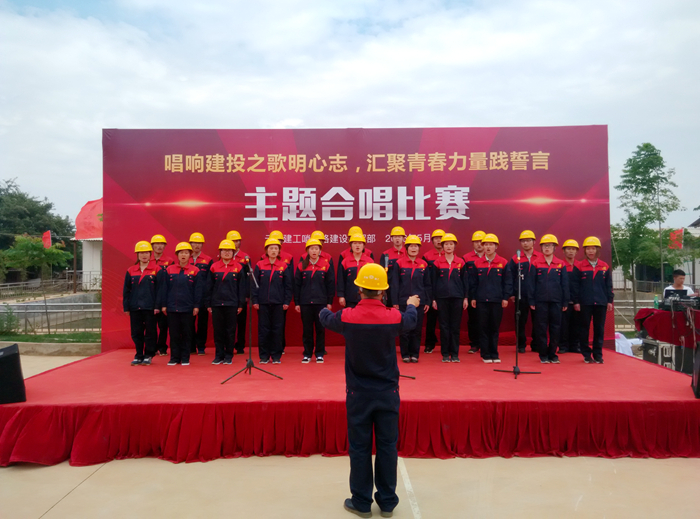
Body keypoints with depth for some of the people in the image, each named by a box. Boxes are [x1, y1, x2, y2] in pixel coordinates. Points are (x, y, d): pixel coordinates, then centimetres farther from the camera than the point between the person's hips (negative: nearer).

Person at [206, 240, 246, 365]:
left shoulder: (238, 268, 1)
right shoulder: (214, 267, 4)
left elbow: (242, 287, 2)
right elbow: (209, 287, 7)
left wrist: (241, 304, -1)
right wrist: (208, 304, 4)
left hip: (232, 304, -1)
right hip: (216, 304, 1)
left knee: (230, 331, 5)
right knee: (218, 331, 7)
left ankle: (229, 356, 15)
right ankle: (219, 355, 17)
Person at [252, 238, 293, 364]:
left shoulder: (284, 266, 3)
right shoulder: (259, 265, 2)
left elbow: (288, 286, 5)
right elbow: (254, 284, 3)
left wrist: (287, 301, -1)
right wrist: (254, 300, -3)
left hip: (279, 303, 0)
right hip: (263, 303, 0)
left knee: (278, 330, 4)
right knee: (263, 330, 4)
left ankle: (276, 356, 14)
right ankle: (264, 356, 15)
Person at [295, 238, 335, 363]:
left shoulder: (326, 265, 1)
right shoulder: (301, 266, 3)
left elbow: (331, 284, 2)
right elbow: (297, 285, 4)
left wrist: (329, 302, 0)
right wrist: (297, 302, 1)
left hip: (321, 302, -1)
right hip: (305, 303, 1)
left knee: (320, 329, 5)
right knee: (307, 329, 7)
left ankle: (320, 354, 16)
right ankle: (307, 354, 17)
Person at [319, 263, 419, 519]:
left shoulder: (347, 317, -13)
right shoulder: (394, 317, -12)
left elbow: (326, 319, 11)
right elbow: (411, 320, 14)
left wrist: (324, 310, 36)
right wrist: (412, 305, 37)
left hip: (358, 393, -1)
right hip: (387, 393, 1)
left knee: (359, 448, 10)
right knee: (387, 447, 12)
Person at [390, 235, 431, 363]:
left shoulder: (424, 264, 5)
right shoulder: (399, 263, -2)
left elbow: (428, 284, 10)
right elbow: (394, 284, -2)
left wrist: (427, 302, 7)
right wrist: (395, 302, -5)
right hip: (403, 302, -2)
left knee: (417, 329, 6)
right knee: (404, 329, 2)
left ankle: (414, 354, 18)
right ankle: (405, 354, 15)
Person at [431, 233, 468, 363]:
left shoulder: (460, 262, 5)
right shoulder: (437, 262, 2)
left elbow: (464, 280, 8)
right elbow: (433, 281, 4)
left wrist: (465, 298, 3)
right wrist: (433, 299, 0)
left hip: (457, 298, 1)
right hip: (442, 297, -1)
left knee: (455, 326, 4)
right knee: (444, 326, 3)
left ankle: (455, 354, 12)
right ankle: (445, 354, 11)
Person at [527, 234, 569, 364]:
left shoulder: (561, 264, 6)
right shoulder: (535, 263, 1)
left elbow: (565, 284, 8)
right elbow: (531, 283, 0)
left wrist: (565, 302, 5)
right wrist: (531, 301, -4)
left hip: (556, 301, 2)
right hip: (540, 301, -2)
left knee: (556, 328, 6)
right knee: (541, 328, 3)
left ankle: (552, 354, 18)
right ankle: (543, 355, 13)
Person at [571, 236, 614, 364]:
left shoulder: (605, 266, 7)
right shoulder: (579, 266, -1)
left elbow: (609, 285, 10)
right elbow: (575, 285, -2)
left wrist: (609, 301, 6)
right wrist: (576, 301, -6)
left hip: (601, 303, 2)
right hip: (584, 303, -2)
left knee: (599, 329, 6)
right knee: (584, 329, 4)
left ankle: (598, 355, 16)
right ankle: (586, 354, 14)